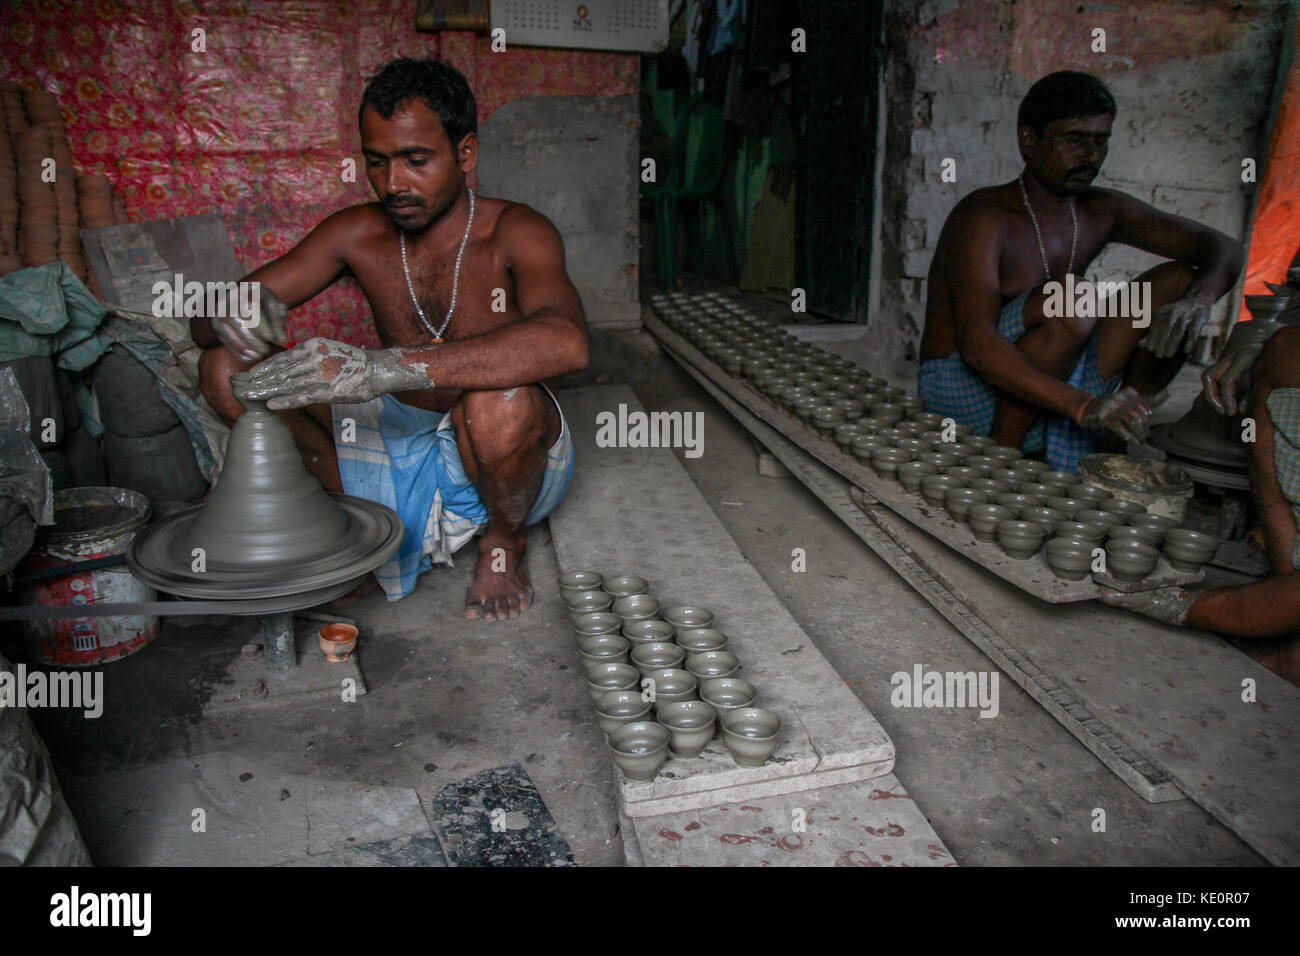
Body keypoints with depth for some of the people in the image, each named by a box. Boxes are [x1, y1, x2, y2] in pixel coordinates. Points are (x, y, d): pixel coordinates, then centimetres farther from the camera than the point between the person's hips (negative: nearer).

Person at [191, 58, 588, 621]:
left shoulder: (513, 232, -18)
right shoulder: (360, 234, -3)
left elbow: (565, 342, -41)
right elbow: (205, 317, 0)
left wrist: (380, 368, -48)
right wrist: (230, 315, -28)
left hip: (504, 464, -4)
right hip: (402, 443, 4)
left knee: (500, 399, -40)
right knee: (227, 368, -8)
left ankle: (504, 541, -6)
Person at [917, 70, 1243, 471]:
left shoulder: (1101, 213, 6)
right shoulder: (984, 216, -17)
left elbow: (1223, 247, 5)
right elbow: (977, 344, -31)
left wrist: (1197, 300, -20)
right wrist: (1084, 406, -41)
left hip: (1051, 384, 7)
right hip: (961, 388, -6)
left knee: (1177, 281, -4)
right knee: (1067, 303, -33)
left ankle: (1123, 439, -4)